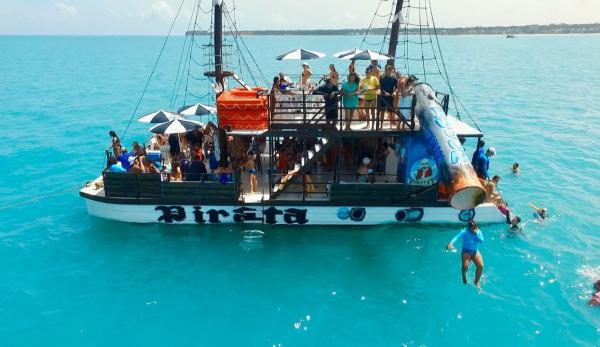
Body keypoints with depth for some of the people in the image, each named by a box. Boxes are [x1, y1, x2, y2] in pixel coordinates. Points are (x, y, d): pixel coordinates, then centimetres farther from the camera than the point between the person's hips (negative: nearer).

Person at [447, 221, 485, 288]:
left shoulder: (479, 232, -1)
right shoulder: (464, 232, -15)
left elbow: (482, 241, -11)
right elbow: (457, 237, -32)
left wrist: (476, 234, -22)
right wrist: (451, 243, -50)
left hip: (475, 252, 4)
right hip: (466, 251, -4)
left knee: (481, 266, -18)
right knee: (465, 266, -27)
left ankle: (476, 281, 8)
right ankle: (464, 275, 13)